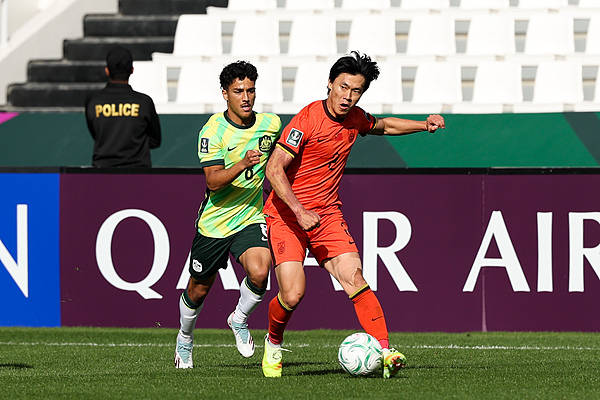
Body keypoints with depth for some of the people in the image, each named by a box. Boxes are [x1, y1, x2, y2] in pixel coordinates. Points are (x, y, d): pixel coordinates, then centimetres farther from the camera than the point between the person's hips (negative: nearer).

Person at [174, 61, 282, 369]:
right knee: (198, 290, 12)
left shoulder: (271, 124, -2)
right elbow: (213, 182, -25)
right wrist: (243, 164, -39)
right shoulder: (213, 131, -16)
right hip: (214, 221, -2)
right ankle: (185, 339, 41)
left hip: (251, 218, 2)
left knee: (259, 272, -25)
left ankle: (239, 320, 5)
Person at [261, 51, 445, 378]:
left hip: (327, 213, 5)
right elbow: (274, 169, -21)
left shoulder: (355, 118, 5)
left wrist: (424, 125, 14)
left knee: (354, 278, -16)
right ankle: (273, 343, 15)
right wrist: (299, 211, -29)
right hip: (286, 213, -5)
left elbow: (383, 126, 29)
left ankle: (384, 353, -24)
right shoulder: (307, 119, -17)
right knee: (293, 294, -16)